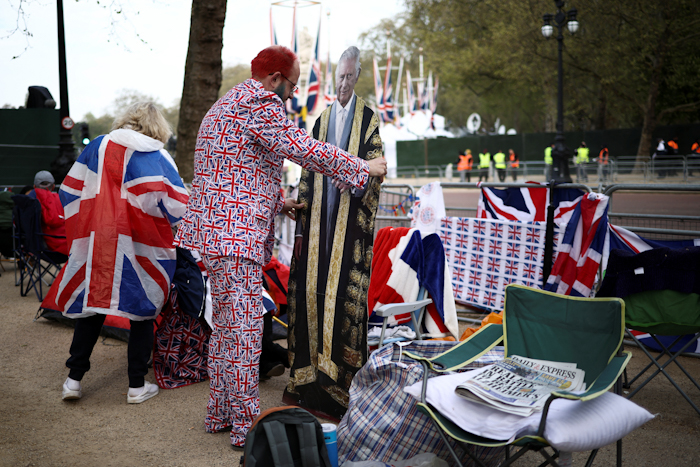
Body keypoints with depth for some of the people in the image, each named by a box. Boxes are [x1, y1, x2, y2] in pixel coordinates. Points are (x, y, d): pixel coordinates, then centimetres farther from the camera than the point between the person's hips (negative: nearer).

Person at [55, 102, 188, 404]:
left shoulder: (97, 147, 8)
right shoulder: (157, 158, -2)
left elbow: (70, 191, 11)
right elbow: (176, 206, -6)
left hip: (94, 243, 3)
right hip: (139, 247, -3)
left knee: (90, 306, 14)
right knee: (142, 311, 8)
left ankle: (74, 379, 18)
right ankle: (137, 385, 13)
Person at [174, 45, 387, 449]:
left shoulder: (226, 105, 23)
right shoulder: (258, 103, -11)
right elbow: (307, 150, -14)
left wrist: (277, 203, 27)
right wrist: (365, 168, -3)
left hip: (216, 230, 11)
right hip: (235, 235, -11)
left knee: (226, 325, 16)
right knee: (244, 328, -5)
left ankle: (221, 413, 27)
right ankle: (246, 425, 3)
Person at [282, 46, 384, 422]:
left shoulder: (368, 119, 4)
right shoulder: (321, 121, 18)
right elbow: (308, 170, 16)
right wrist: (302, 217, 9)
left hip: (350, 220, -4)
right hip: (319, 217, 5)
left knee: (344, 290, -7)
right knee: (310, 287, 3)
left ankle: (340, 383, 2)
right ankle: (309, 374, 14)